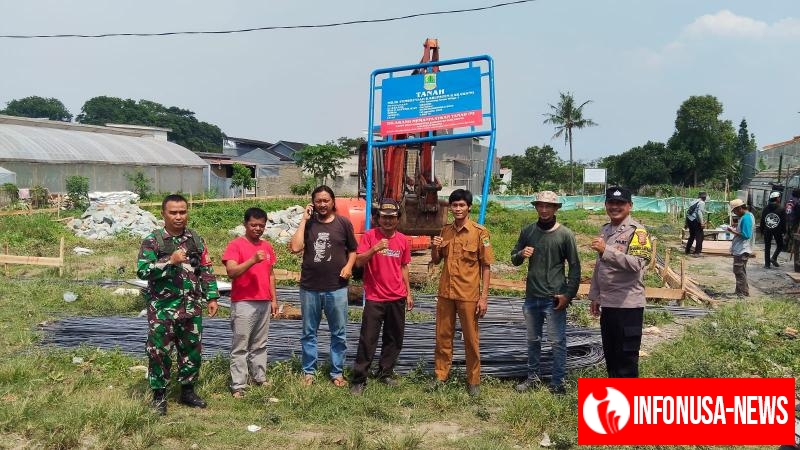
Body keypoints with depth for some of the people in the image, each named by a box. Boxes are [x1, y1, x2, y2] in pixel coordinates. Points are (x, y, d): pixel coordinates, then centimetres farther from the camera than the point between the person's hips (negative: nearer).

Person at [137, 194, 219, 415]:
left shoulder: (196, 240, 8)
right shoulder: (152, 241, -5)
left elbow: (206, 271, 12)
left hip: (192, 307, 4)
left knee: (192, 350, 10)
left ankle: (188, 390, 25)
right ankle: (159, 396, 11)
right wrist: (170, 260, -23)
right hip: (162, 308, -4)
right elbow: (142, 271, -15)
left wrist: (212, 297, 6)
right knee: (159, 352, -1)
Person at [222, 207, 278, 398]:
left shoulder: (267, 246, 12)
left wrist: (274, 299, 14)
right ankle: (238, 386, 0)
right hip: (243, 304, -6)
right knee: (240, 346, -2)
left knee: (260, 344, 13)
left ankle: (260, 378, 22)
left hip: (264, 303, 6)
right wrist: (253, 260, -28)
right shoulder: (235, 245, -7)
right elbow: (231, 272, -18)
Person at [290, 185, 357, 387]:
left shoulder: (343, 223, 2)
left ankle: (337, 372, 19)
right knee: (309, 333, 11)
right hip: (309, 288, 1)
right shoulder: (308, 224, 3)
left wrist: (349, 266, -9)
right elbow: (295, 248, -11)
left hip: (336, 288, -1)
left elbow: (352, 250, 10)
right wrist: (303, 220, -9)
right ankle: (308, 371, 23)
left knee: (339, 334, 7)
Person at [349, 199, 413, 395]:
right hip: (375, 298, -4)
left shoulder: (402, 240, 7)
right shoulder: (370, 236, -6)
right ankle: (359, 380, 2)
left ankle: (386, 373, 25)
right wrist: (374, 249, -27)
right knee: (368, 339, -5)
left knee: (394, 339, 11)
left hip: (397, 298, 5)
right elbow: (358, 262, -12)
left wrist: (408, 292, 14)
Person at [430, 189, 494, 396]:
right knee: (443, 336, 11)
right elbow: (436, 260, 15)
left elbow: (486, 266, -7)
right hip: (446, 293, 4)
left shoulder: (479, 232, -8)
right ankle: (440, 376, 24)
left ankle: (474, 381, 18)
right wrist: (434, 247, -8)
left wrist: (484, 297, -11)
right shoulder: (445, 231, 6)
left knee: (471, 340, 6)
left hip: (468, 294, -4)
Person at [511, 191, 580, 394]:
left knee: (557, 342, -1)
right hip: (531, 296, 4)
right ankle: (533, 377, 29)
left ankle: (558, 383, 8)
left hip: (554, 298, -4)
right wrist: (521, 254, -12)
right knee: (533, 340, 16)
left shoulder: (565, 234, -6)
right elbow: (514, 259, 12)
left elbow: (574, 267, -3)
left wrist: (569, 294, -10)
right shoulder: (528, 231, 4)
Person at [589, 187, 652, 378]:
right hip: (607, 303, 8)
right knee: (610, 354, 16)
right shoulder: (605, 230, 14)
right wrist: (594, 296, 18)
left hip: (628, 304, -8)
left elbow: (636, 263, -25)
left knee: (627, 355, -1)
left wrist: (606, 250, -32)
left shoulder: (637, 231, -10)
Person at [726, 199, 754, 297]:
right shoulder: (748, 215, 12)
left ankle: (743, 292, 2)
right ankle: (740, 291, 26)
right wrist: (736, 228, 7)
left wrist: (733, 231, -18)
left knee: (739, 271, -3)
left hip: (742, 250, -11)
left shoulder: (746, 218, -20)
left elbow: (746, 235, -25)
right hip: (741, 249, 11)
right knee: (740, 271, 17)